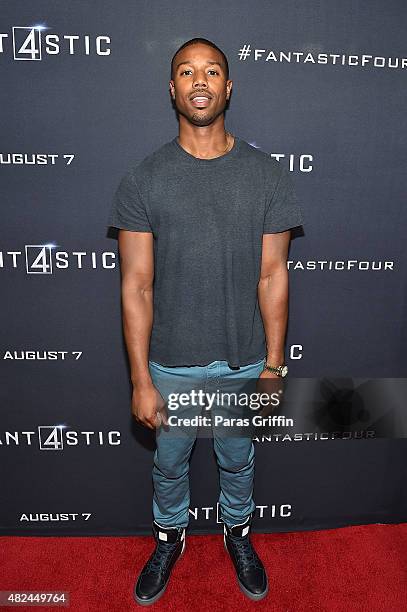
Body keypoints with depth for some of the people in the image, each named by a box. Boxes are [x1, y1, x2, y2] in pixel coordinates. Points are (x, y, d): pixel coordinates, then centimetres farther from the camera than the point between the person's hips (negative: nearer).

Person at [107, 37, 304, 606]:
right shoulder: (143, 180, -9)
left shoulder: (267, 174, -6)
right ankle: (170, 536, 52)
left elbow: (273, 276, -4)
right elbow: (136, 287, -9)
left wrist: (274, 365, -4)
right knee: (169, 462, 22)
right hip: (171, 364, 0)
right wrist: (141, 380, -10)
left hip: (244, 360, 1)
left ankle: (238, 532, 53)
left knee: (238, 460, 23)